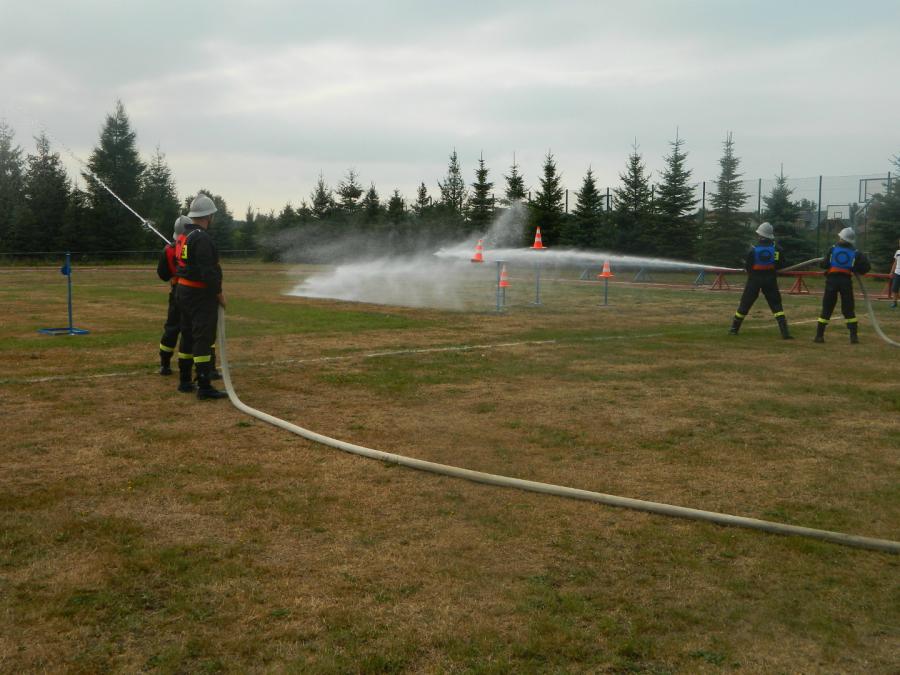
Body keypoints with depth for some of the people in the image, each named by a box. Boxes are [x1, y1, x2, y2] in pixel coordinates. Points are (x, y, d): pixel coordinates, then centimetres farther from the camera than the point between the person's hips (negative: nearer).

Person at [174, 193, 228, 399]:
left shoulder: (183, 236, 13)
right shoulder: (202, 238, -18)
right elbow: (208, 270, -24)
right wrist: (219, 293, -15)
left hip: (183, 291, 10)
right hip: (201, 294, -10)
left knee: (188, 336, 17)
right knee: (203, 338, -9)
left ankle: (185, 382, 26)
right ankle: (204, 388, -10)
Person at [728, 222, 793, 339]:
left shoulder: (753, 250, -10)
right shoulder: (777, 249, -7)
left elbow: (747, 266, -6)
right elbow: (782, 265, 0)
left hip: (754, 280, -1)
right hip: (770, 280, 1)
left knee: (745, 304, 10)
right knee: (776, 305, 4)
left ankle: (734, 329, 17)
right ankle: (785, 332, -6)